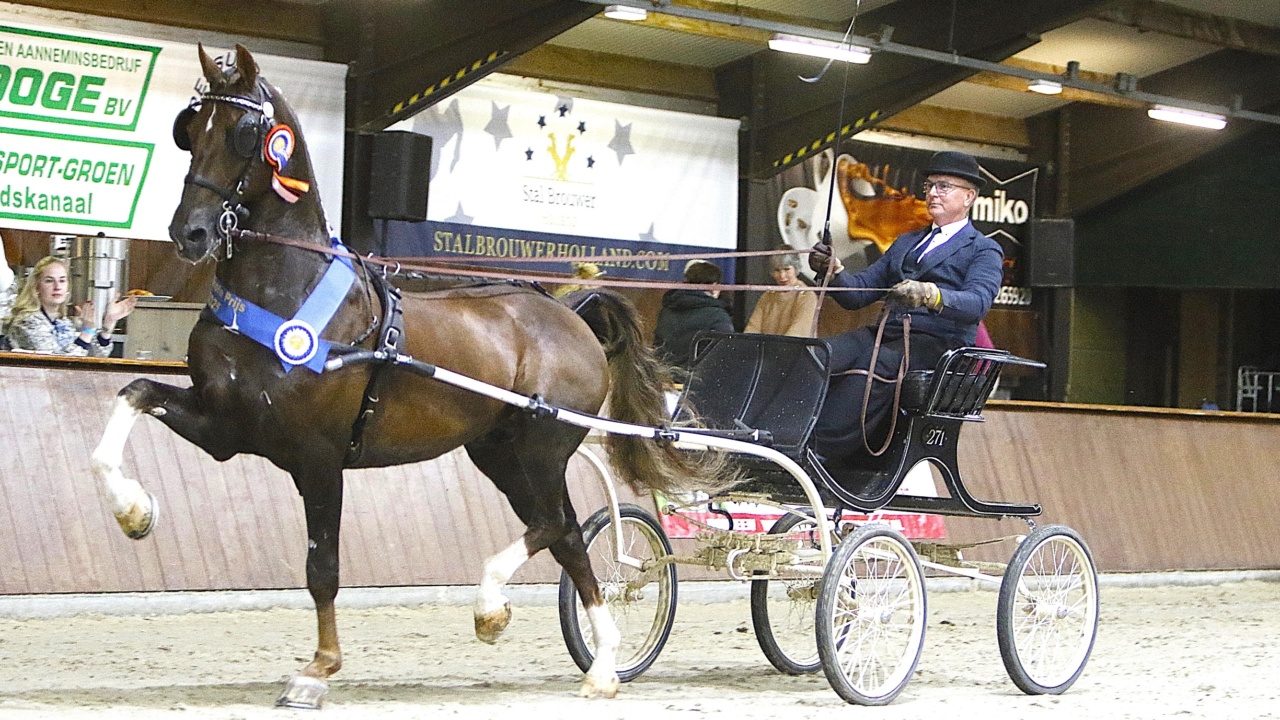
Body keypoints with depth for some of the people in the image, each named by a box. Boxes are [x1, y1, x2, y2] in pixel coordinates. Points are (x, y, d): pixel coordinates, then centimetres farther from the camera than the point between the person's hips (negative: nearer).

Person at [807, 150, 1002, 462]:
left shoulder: (984, 250, 10)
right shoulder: (906, 242, 30)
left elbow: (978, 301, -13)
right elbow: (859, 292, 21)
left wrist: (930, 294, -34)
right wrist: (834, 272, -3)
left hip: (936, 344, -6)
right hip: (886, 333, 6)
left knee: (869, 369, -37)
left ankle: (821, 452, -47)